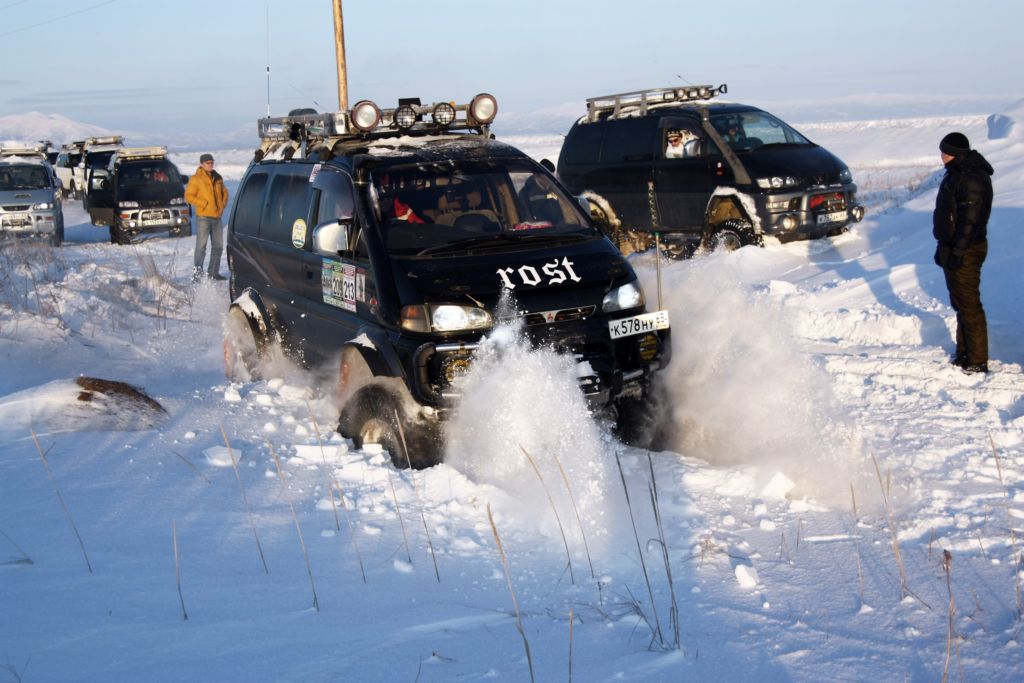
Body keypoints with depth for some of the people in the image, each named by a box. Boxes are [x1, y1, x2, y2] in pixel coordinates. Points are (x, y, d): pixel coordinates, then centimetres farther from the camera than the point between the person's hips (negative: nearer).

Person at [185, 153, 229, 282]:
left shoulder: (218, 178, 13)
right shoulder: (196, 179, -4)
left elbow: (224, 192, 23)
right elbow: (188, 196, -9)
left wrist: (223, 205, 6)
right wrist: (204, 204, -15)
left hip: (217, 217, 6)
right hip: (203, 217, -6)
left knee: (218, 246, 10)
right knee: (201, 246, -10)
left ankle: (213, 273, 19)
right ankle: (197, 274, -9)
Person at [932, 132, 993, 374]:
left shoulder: (972, 179, -21)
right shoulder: (957, 172, 12)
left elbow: (969, 221, -24)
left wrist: (957, 251, -24)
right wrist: (944, 247, 21)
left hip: (965, 253, -11)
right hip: (953, 247, 11)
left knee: (969, 306, -6)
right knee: (960, 303, 18)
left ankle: (977, 361, -1)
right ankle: (964, 352, 29)